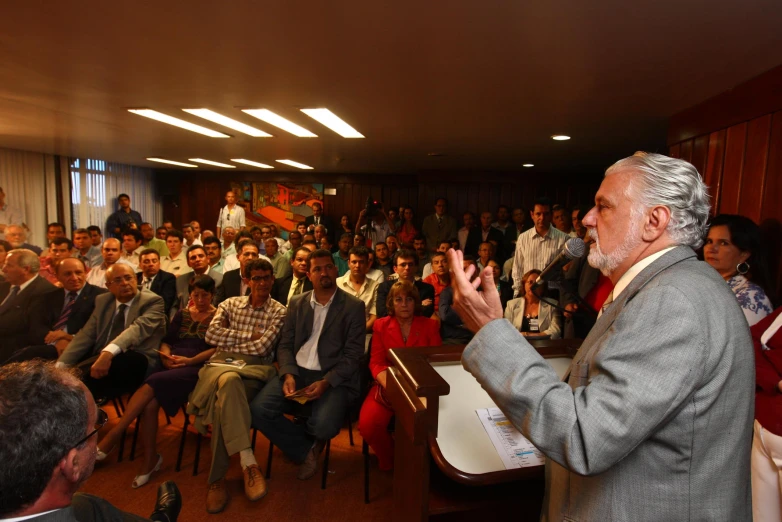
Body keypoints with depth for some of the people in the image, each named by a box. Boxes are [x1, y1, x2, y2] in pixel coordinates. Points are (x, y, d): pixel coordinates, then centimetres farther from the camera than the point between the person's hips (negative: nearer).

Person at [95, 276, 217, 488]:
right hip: (171, 365, 5)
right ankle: (150, 458, -13)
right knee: (150, 403, -26)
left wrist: (191, 360, -14)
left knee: (153, 384, -31)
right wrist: (165, 355, -6)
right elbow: (166, 340, 16)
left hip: (196, 368, -5)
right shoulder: (182, 314, 22)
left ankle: (111, 438, -21)